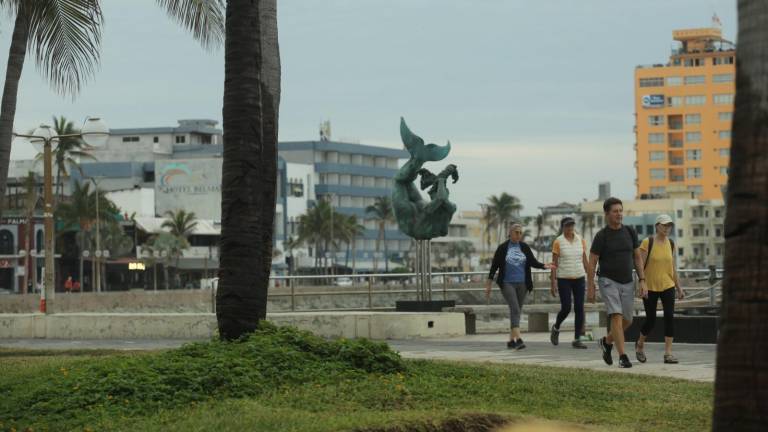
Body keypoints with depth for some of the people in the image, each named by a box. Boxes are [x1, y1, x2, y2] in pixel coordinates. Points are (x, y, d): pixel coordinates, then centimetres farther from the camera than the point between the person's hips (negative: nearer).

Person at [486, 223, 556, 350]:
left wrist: (544, 266, -17)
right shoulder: (502, 248, 0)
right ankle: (518, 339, -27)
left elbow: (533, 262, 4)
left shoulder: (525, 248, 8)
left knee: (517, 311, 8)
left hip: (522, 284, 4)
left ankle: (511, 340, 18)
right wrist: (488, 284, 1)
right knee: (515, 309, -18)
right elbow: (494, 266, 2)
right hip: (507, 284, -4)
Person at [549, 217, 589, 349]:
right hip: (564, 279, -3)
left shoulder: (581, 240, 5)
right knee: (566, 308, -5)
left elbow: (585, 260, 11)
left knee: (579, 309, -2)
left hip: (579, 278, 3)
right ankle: (556, 328, 26)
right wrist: (553, 283, -8)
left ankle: (577, 339, 4)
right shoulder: (558, 242, -5)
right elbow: (554, 263, -4)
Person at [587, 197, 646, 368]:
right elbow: (592, 262, -5)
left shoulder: (630, 232, 2)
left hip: (627, 283, 5)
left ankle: (606, 342, 36)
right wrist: (591, 288, -8)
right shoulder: (601, 236, -10)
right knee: (616, 317, -18)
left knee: (627, 321, 10)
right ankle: (623, 357, -17)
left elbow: (637, 258, 7)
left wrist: (643, 281, -1)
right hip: (608, 282, -5)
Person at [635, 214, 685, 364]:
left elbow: (673, 267, 15)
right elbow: (640, 265, -10)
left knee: (669, 317, -8)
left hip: (667, 286, 4)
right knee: (651, 319, 4)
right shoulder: (647, 243, -8)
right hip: (650, 287, -4)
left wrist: (679, 288, 15)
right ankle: (640, 344, 32)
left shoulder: (671, 244, 7)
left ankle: (668, 353, -5)